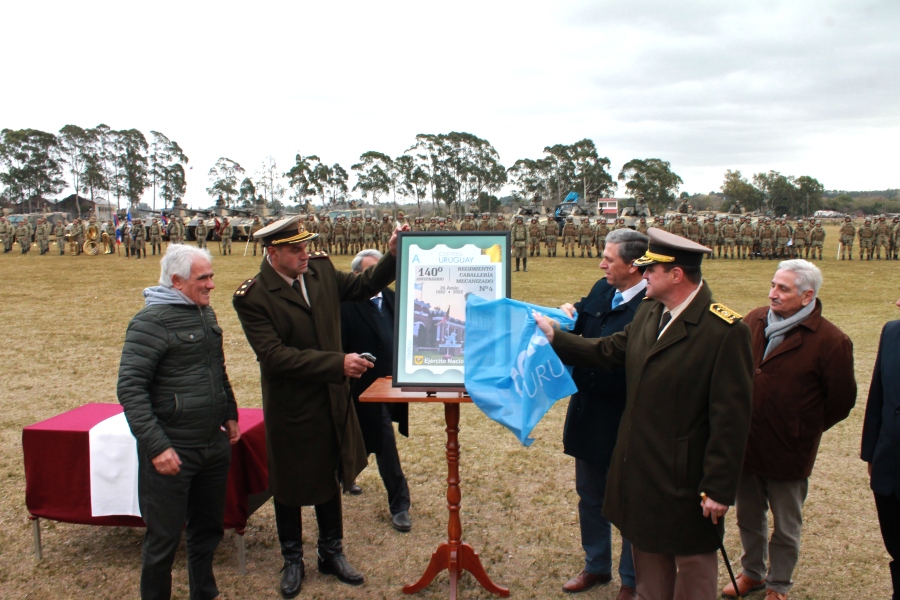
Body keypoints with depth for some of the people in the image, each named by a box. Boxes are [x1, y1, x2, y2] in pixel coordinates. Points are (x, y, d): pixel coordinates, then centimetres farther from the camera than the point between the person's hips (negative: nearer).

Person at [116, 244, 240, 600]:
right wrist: (157, 446, -23)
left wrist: (230, 414, 18)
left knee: (208, 528, 20)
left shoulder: (205, 312, 10)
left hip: (214, 446, 8)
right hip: (173, 451, -8)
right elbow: (130, 388, -19)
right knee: (164, 537, 6)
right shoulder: (151, 321, -15)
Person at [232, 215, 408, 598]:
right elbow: (275, 355, -26)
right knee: (289, 485, 14)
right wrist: (337, 364, -29)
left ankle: (331, 553, 39)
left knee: (330, 478, 20)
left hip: (332, 401, 5)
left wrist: (394, 255, -6)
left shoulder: (320, 269, -4)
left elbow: (362, 286, 10)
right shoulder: (252, 297, -20)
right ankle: (292, 561, 37)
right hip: (289, 408, -5)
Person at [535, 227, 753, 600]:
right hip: (640, 470, 7)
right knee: (647, 554, 23)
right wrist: (554, 337, 13)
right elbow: (610, 351, 14)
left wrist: (718, 488, -19)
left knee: (692, 564, 13)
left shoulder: (724, 331, -22)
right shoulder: (649, 311, 2)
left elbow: (731, 418, -21)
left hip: (686, 479, -7)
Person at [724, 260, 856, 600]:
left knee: (786, 527, 16)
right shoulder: (754, 321, -2)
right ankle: (752, 573, 43)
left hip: (787, 452, -4)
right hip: (744, 445, 5)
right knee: (748, 518, 22)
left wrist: (804, 431, 0)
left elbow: (841, 400, -8)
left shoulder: (830, 341, -17)